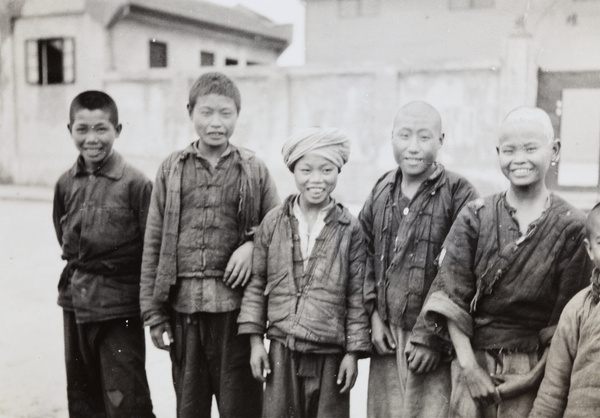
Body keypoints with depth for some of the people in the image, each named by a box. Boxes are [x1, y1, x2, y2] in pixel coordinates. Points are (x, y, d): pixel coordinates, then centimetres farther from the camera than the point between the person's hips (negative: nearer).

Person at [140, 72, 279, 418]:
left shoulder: (254, 170, 2)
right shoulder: (172, 169, 4)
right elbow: (154, 243, 5)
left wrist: (252, 244, -12)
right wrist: (153, 312, 2)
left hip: (235, 304, -1)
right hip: (183, 305, 2)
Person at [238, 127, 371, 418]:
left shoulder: (349, 229, -2)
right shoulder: (273, 222, 1)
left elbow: (357, 295, -1)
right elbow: (257, 283, 6)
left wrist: (353, 352, -2)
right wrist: (255, 341, 3)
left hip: (331, 353, -1)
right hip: (282, 349, 1)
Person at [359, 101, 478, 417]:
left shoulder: (459, 193, -9)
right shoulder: (381, 190, 8)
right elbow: (366, 253, 14)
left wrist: (435, 337, -12)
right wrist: (374, 314, 4)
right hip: (386, 335, 5)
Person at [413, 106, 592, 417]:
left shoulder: (571, 227, -4)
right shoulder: (475, 217, 0)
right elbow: (452, 295, -5)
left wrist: (535, 375, -11)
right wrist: (468, 365, -12)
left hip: (534, 371, -1)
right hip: (473, 361, 1)